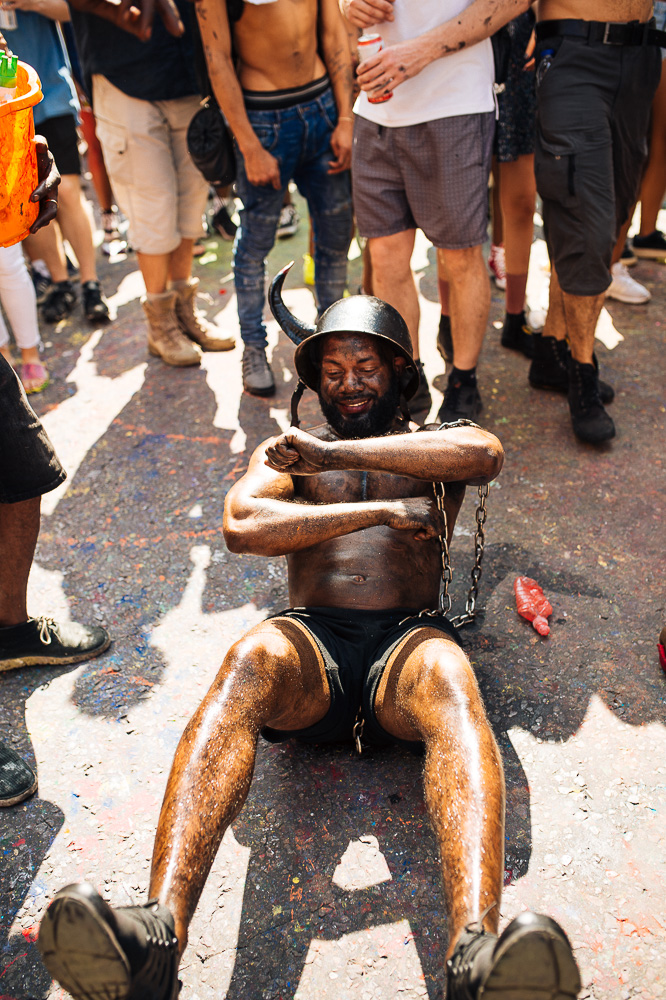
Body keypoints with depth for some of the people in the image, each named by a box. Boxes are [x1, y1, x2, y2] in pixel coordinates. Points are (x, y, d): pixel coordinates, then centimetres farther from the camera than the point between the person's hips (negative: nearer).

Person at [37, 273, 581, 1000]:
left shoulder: (433, 448, 22)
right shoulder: (288, 452, 23)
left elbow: (485, 454, -6)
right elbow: (241, 527, -1)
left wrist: (338, 454, -10)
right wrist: (380, 511, -6)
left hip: (405, 641, 0)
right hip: (312, 645, 1)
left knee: (449, 677, -35)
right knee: (251, 660, -34)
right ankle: (159, 932, -47)